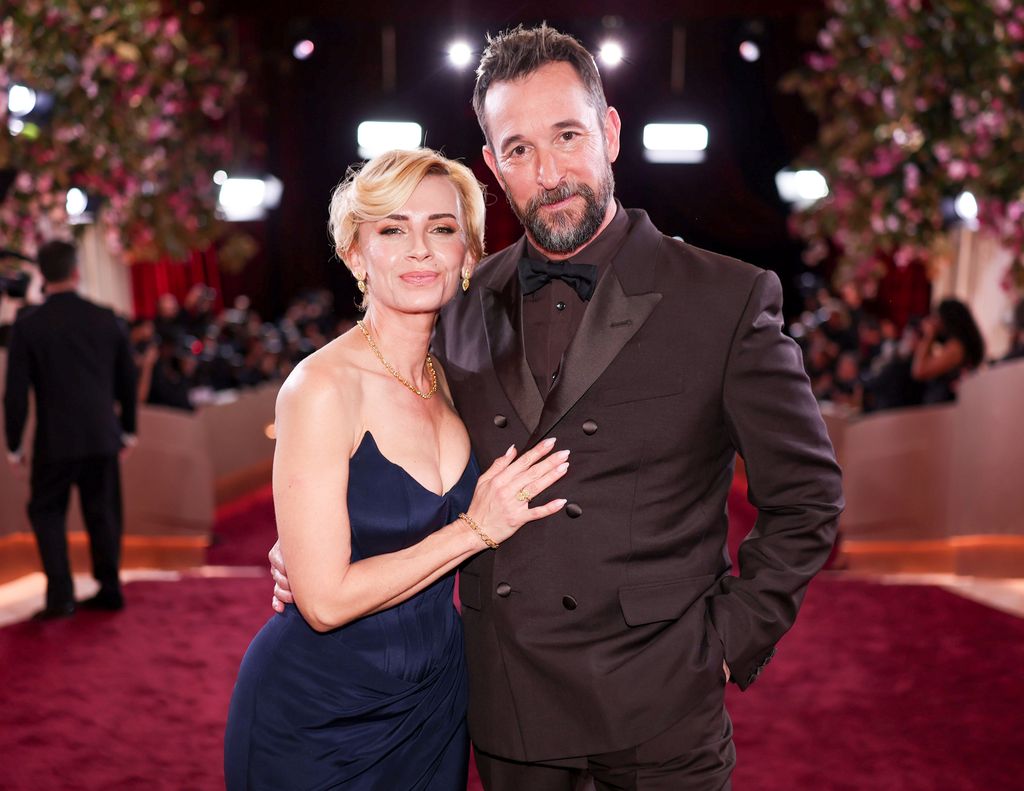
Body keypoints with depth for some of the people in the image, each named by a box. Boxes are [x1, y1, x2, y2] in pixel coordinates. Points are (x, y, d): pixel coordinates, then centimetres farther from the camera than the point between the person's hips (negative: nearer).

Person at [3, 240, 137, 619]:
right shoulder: (108, 319, 0)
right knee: (103, 513, 13)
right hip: (103, 436, 3)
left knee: (47, 513, 11)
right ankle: (109, 589, 20)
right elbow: (127, 381, 6)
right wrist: (127, 429, 18)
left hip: (55, 440, -2)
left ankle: (60, 595, 4)